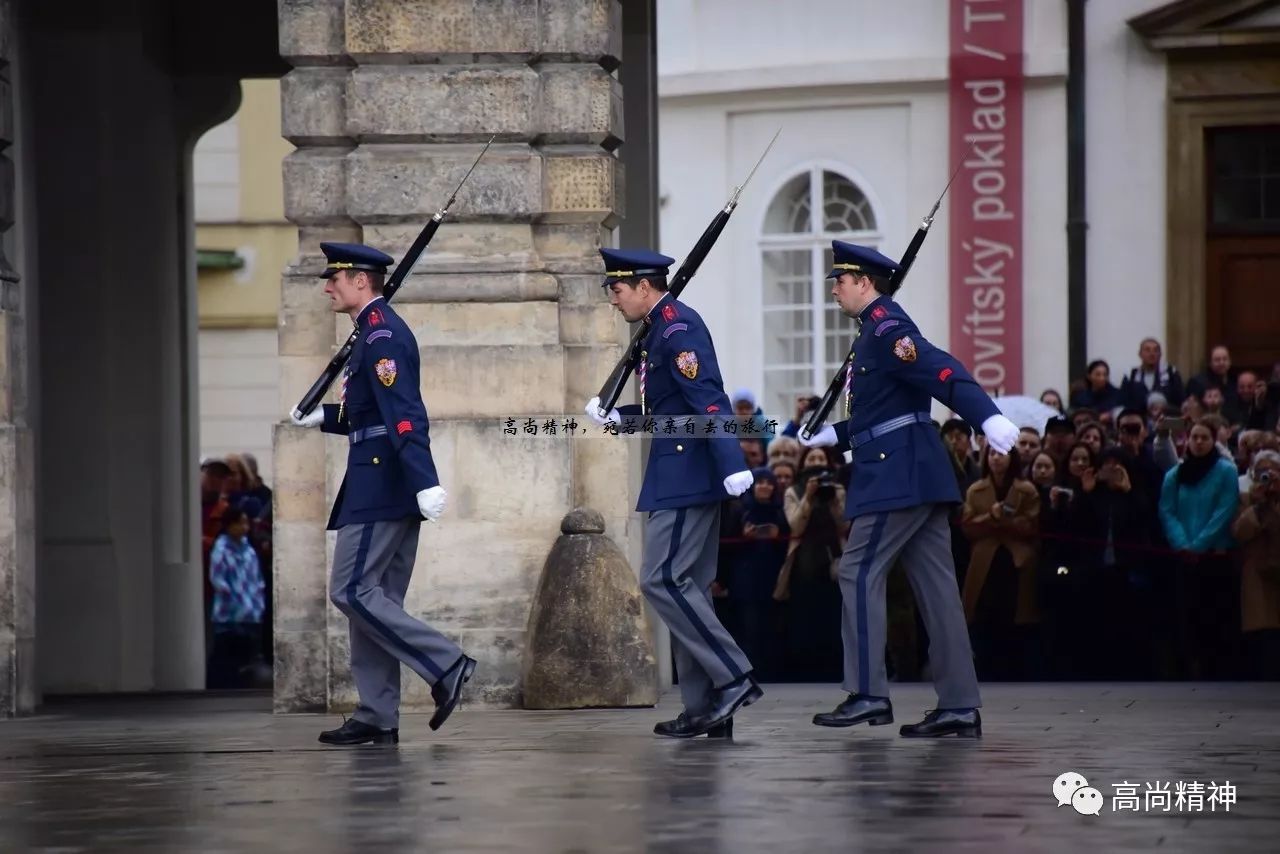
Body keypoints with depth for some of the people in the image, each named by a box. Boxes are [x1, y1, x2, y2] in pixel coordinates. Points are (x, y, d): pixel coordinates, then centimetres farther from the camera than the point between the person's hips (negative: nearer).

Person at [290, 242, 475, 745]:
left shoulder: (382, 335, -14)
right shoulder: (375, 332, 18)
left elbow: (404, 415, -24)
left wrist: (425, 482, -30)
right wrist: (323, 418, 16)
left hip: (380, 488, -10)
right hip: (382, 490, 10)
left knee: (353, 591, -11)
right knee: (373, 597, 8)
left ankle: (445, 666, -12)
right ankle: (377, 718, 8)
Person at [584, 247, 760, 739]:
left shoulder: (678, 327, -14)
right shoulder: (664, 328, 18)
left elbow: (709, 400, -24)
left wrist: (732, 465, -31)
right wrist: (616, 417, 11)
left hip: (685, 477, -11)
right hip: (681, 480, 11)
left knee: (663, 579, -13)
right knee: (686, 585, 9)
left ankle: (733, 678, -12)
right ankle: (704, 708, 10)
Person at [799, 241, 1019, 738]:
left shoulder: (886, 327, -11)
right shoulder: (874, 330, 20)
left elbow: (940, 369, -26)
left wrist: (987, 417, -39)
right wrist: (832, 436, 26)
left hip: (898, 476, -10)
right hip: (920, 477, 10)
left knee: (860, 572, -8)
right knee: (934, 584, 7)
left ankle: (868, 695, -10)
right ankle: (959, 706, 6)